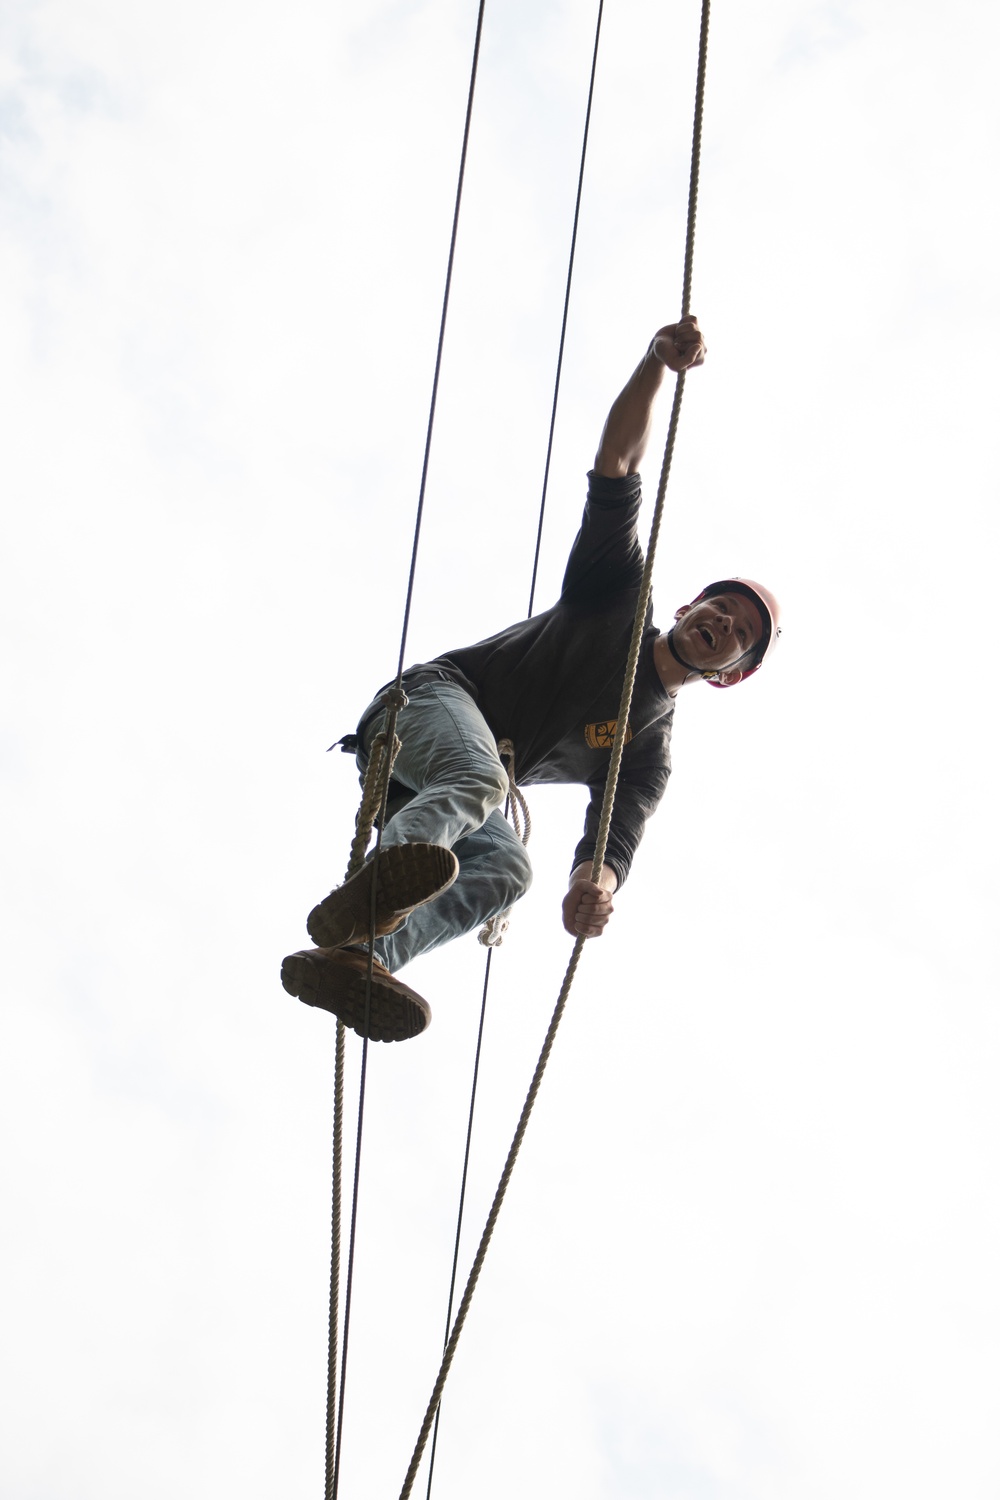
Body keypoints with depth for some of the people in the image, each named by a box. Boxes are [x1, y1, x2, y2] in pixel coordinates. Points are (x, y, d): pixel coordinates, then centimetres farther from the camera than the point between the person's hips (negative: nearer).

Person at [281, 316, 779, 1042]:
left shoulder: (649, 752, 11)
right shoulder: (618, 592, 8)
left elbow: (617, 837, -8)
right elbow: (614, 466, -2)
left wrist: (596, 886, -35)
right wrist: (657, 363, -18)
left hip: (468, 779, 4)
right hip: (434, 699, -4)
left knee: (507, 867, -30)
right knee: (478, 778, -38)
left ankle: (351, 959, -52)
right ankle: (365, 898, -68)